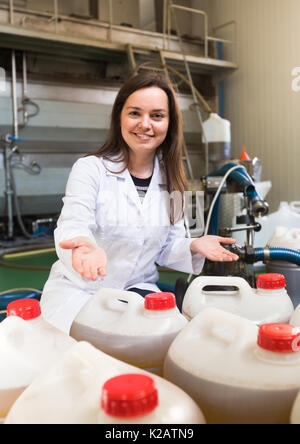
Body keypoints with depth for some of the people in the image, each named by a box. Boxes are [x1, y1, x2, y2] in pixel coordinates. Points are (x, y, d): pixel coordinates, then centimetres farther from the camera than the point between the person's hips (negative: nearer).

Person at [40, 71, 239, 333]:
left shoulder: (171, 181, 5)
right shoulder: (90, 169, -8)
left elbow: (166, 248, 9)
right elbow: (72, 226, -20)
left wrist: (194, 246, -13)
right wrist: (86, 246, -44)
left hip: (138, 290, 4)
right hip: (78, 289, -3)